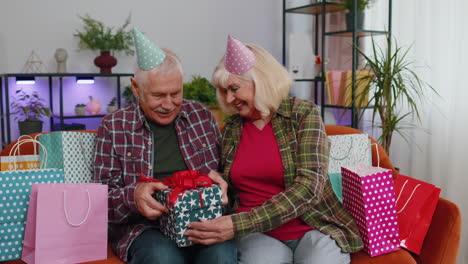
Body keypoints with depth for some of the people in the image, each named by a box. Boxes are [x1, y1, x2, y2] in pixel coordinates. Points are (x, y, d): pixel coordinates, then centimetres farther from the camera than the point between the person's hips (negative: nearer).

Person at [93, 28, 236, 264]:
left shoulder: (202, 116, 10)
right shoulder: (114, 126, 5)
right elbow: (104, 197, 3)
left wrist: (221, 184, -8)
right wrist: (133, 196, -19)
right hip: (144, 227, -1)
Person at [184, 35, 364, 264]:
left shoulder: (304, 114, -5)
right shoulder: (231, 129, 8)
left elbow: (308, 187, -17)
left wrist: (239, 225, -25)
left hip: (314, 229, -1)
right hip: (258, 234, 2)